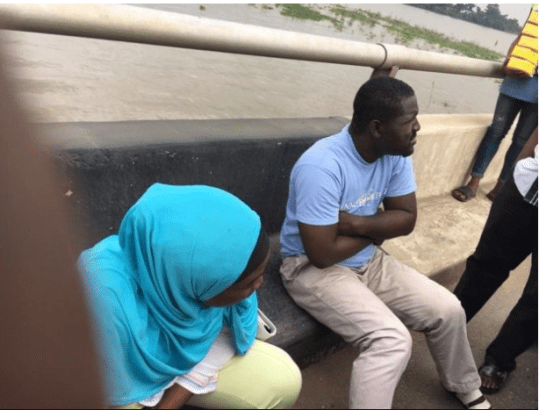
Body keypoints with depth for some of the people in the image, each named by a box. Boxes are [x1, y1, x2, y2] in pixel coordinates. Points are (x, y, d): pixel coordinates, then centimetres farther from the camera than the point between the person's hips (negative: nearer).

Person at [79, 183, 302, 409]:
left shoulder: (213, 256, -25)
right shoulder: (108, 298, -38)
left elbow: (222, 337, -11)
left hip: (186, 353, 4)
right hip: (131, 378, -4)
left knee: (283, 382, -9)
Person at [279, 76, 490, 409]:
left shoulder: (396, 154, -7)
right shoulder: (322, 167, -29)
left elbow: (407, 219, -2)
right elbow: (323, 254, -29)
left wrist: (358, 224, -21)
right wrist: (378, 229, -12)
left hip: (368, 260, 7)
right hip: (313, 268, -7)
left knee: (448, 309, 6)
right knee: (392, 340, -25)